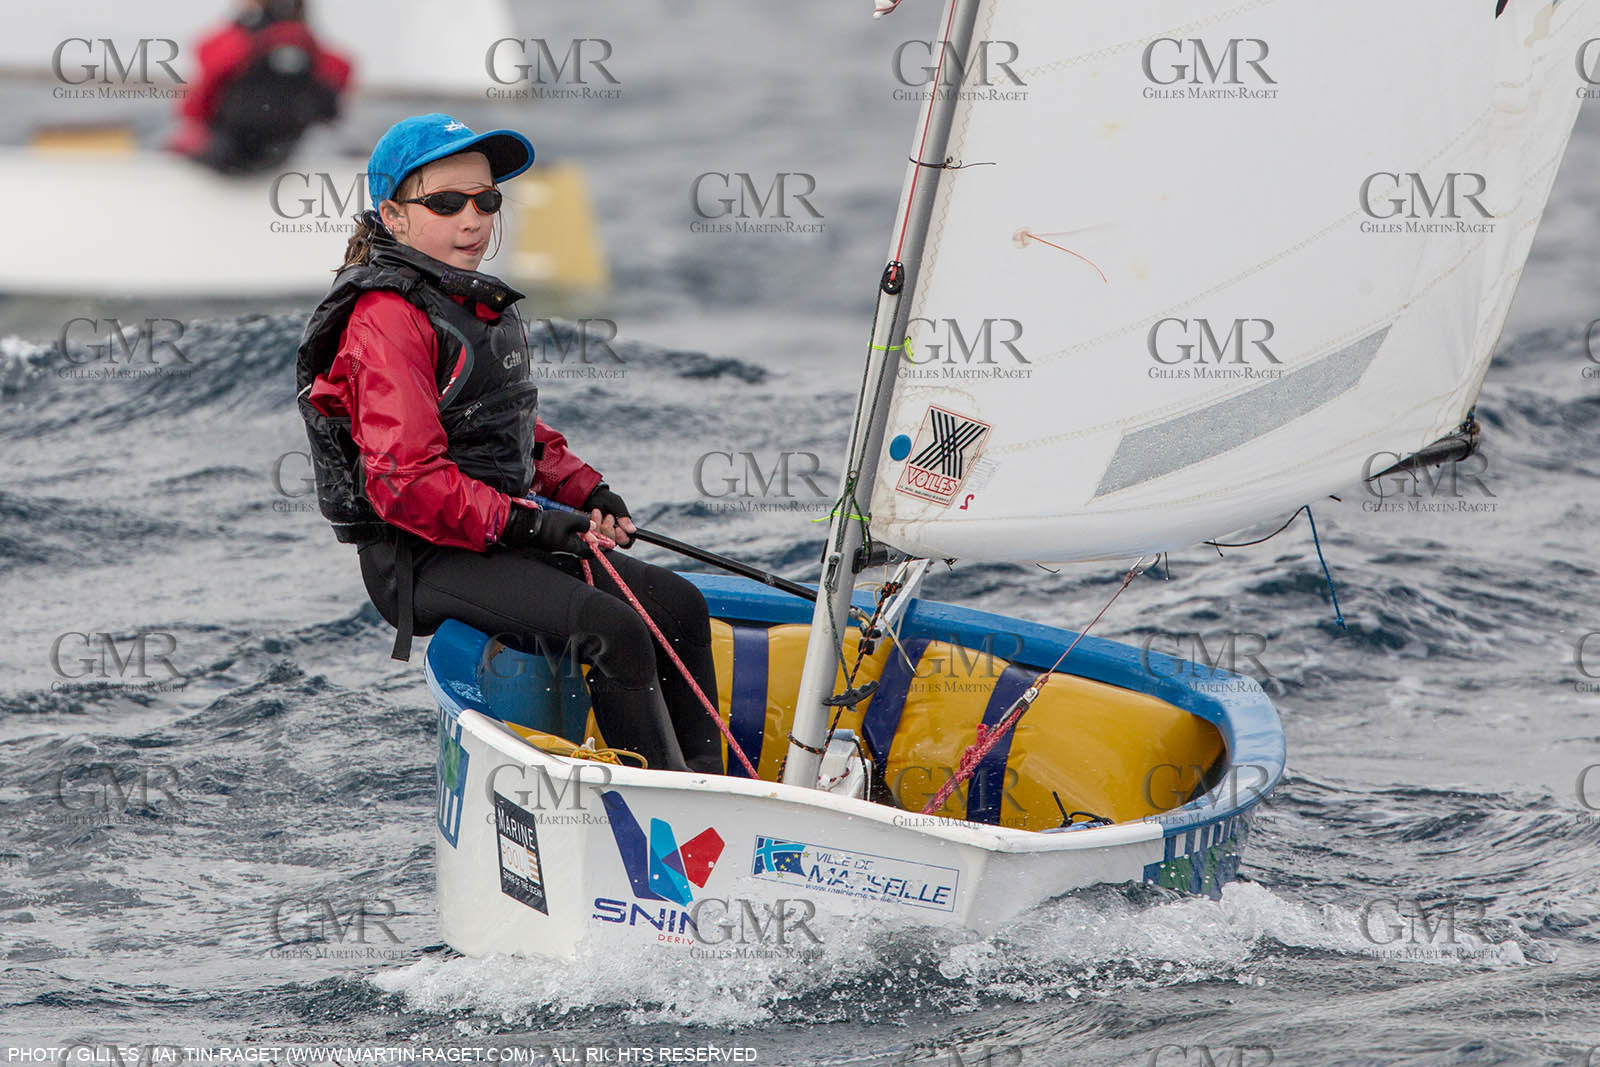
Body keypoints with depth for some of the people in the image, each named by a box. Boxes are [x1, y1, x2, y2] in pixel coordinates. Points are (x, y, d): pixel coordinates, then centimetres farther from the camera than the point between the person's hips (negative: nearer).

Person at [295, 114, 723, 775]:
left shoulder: (482, 306, 18)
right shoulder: (387, 322, -14)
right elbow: (406, 484, -22)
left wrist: (587, 493, 9)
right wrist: (528, 523, -24)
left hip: (500, 537, 10)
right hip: (423, 562, -10)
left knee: (677, 603, 2)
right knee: (614, 631, -24)